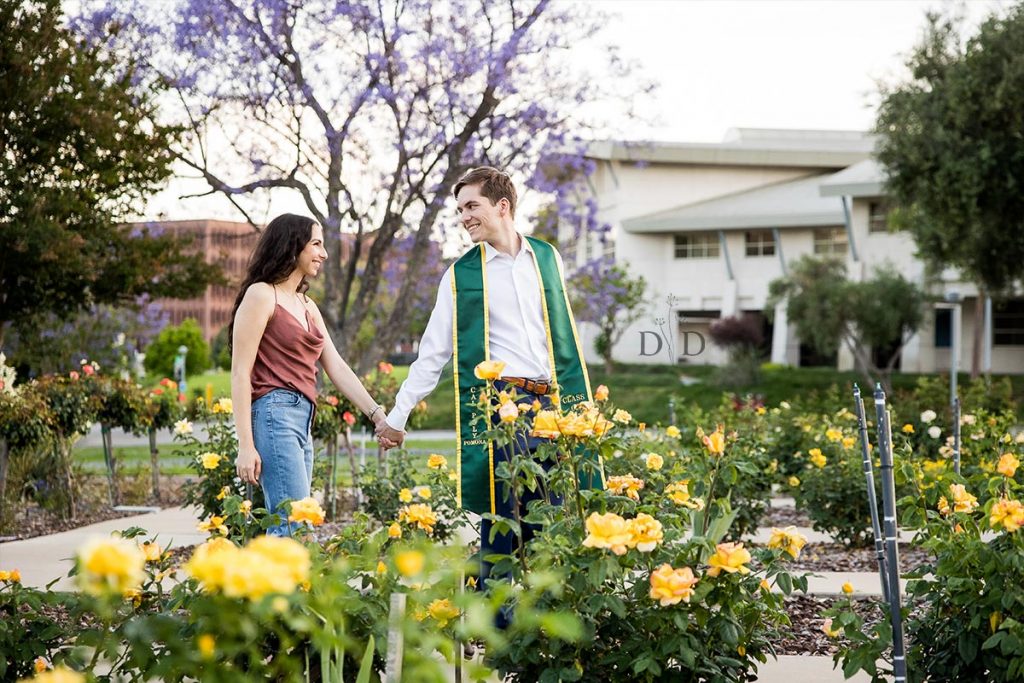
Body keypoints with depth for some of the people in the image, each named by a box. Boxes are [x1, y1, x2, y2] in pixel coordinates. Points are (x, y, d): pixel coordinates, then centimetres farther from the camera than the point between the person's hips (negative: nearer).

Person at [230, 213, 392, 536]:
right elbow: (240, 373, -8)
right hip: (275, 414, -8)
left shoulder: (307, 305, 21)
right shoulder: (261, 295, -3)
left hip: (303, 421, 8)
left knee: (283, 529, 3)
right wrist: (245, 445, -15)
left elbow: (336, 367, 17)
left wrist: (378, 414, 6)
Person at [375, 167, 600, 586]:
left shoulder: (548, 258, 12)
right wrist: (397, 416, 3)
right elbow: (432, 355, 7)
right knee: (500, 514, -4)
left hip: (550, 406, 2)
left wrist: (581, 404, 13)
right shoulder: (461, 274, 5)